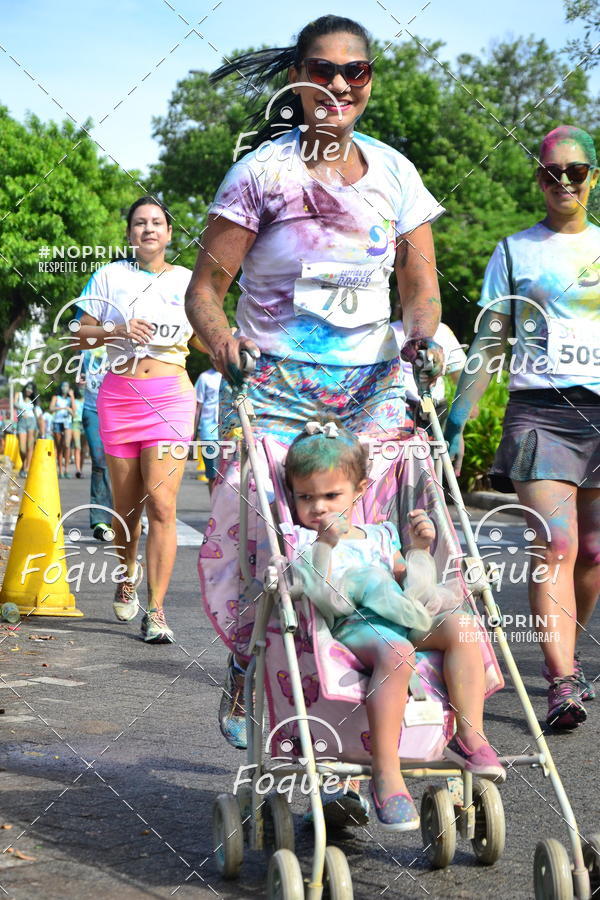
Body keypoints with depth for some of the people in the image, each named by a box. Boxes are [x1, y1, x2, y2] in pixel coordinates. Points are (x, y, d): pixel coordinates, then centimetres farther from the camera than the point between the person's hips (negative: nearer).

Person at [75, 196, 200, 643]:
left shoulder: (187, 280, 12)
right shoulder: (110, 276, 10)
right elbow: (82, 335, 8)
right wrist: (117, 330, -10)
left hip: (171, 396, -1)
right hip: (119, 393, 1)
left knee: (161, 503, -13)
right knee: (126, 506, 7)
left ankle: (156, 610, -10)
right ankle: (128, 571, 39)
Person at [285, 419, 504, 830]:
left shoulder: (378, 537, 27)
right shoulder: (302, 541, 10)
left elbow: (411, 588, 24)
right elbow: (323, 598, -8)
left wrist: (419, 549, 11)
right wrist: (326, 544, -19)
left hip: (408, 623, 6)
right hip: (351, 626, -6)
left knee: (461, 625, -20)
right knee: (395, 652, -37)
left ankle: (470, 736, -20)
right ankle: (386, 774, -39)